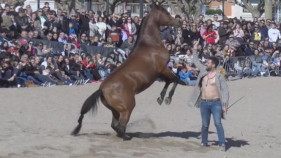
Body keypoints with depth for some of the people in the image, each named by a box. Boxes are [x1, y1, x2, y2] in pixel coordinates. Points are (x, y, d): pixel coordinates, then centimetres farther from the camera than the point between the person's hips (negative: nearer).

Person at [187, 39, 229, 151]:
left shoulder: (219, 76, -7)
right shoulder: (203, 71, 8)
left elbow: (225, 91, -7)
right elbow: (196, 62, 23)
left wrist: (225, 105, -13)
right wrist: (195, 50, 18)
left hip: (216, 103, -5)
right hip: (204, 103, 5)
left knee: (218, 123, -15)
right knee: (205, 124, 11)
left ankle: (222, 144, -17)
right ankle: (204, 142, 26)